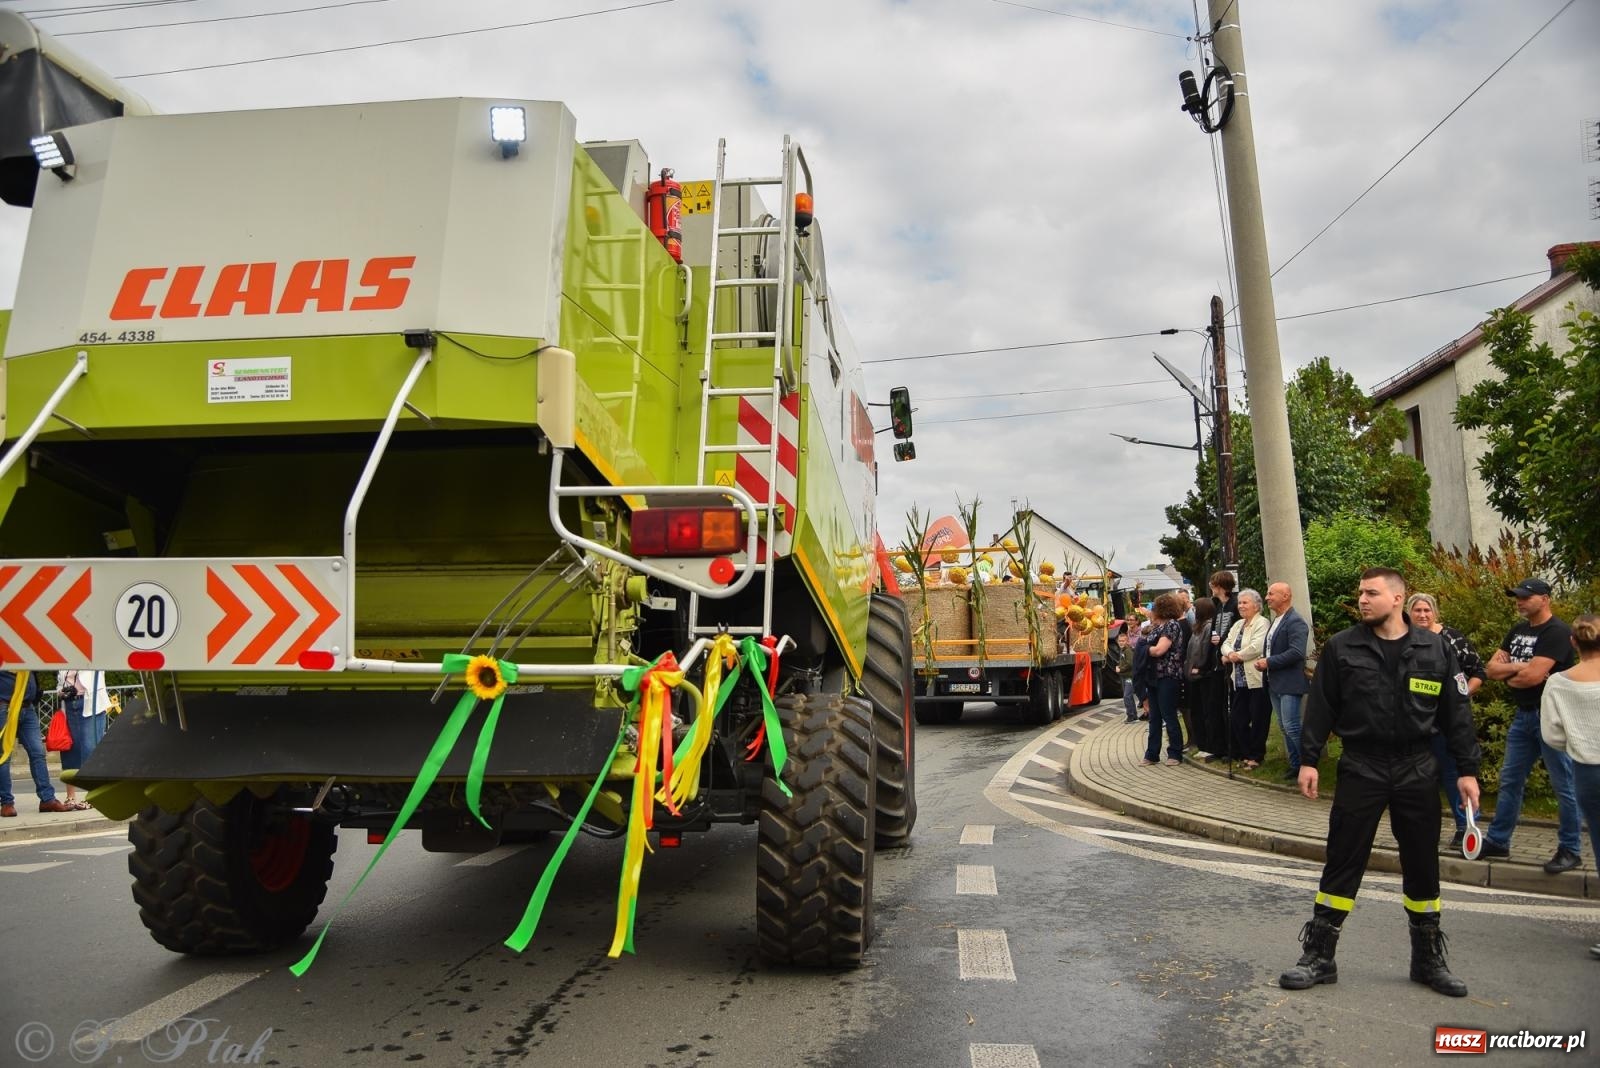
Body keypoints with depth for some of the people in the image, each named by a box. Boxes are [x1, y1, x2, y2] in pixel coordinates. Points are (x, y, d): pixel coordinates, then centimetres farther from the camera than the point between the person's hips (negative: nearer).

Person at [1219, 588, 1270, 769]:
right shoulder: (1238, 625, 19)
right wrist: (1230, 654, -9)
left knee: (1258, 720, 1)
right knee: (1237, 720, 10)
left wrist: (1237, 656, -9)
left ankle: (1256, 756, 10)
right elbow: (1226, 643, 12)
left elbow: (1256, 647, -20)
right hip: (1239, 680, 8)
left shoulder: (1261, 623, -7)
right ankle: (1245, 754, 21)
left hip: (1257, 680, -8)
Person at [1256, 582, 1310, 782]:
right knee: (1285, 727, 14)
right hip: (1274, 683, 9)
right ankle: (1295, 766, 22)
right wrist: (1263, 663, 4)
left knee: (1291, 727, -8)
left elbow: (1296, 652, -24)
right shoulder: (1275, 621, 16)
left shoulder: (1295, 621, -14)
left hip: (1289, 684, -9)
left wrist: (1269, 662, -18)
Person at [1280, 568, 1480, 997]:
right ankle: (1319, 955, 12)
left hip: (1417, 769, 1)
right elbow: (1320, 708, 0)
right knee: (1343, 864, 3)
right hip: (1360, 768, -1)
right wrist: (1308, 760, -4)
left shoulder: (1435, 649, 1)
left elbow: (1456, 713, 5)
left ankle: (1428, 958, 29)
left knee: (1422, 867, 12)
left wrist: (1467, 769, 2)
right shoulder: (1342, 647, -2)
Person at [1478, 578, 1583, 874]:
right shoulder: (1517, 632, 11)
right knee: (1510, 780, 12)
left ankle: (1570, 850, 13)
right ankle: (1497, 841, 20)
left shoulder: (1558, 633, -14)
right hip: (1523, 715, 8)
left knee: (1563, 785, 2)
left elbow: (1533, 676, -22)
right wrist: (1518, 666, -12)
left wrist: (1508, 677, -3)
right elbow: (1491, 669, 5)